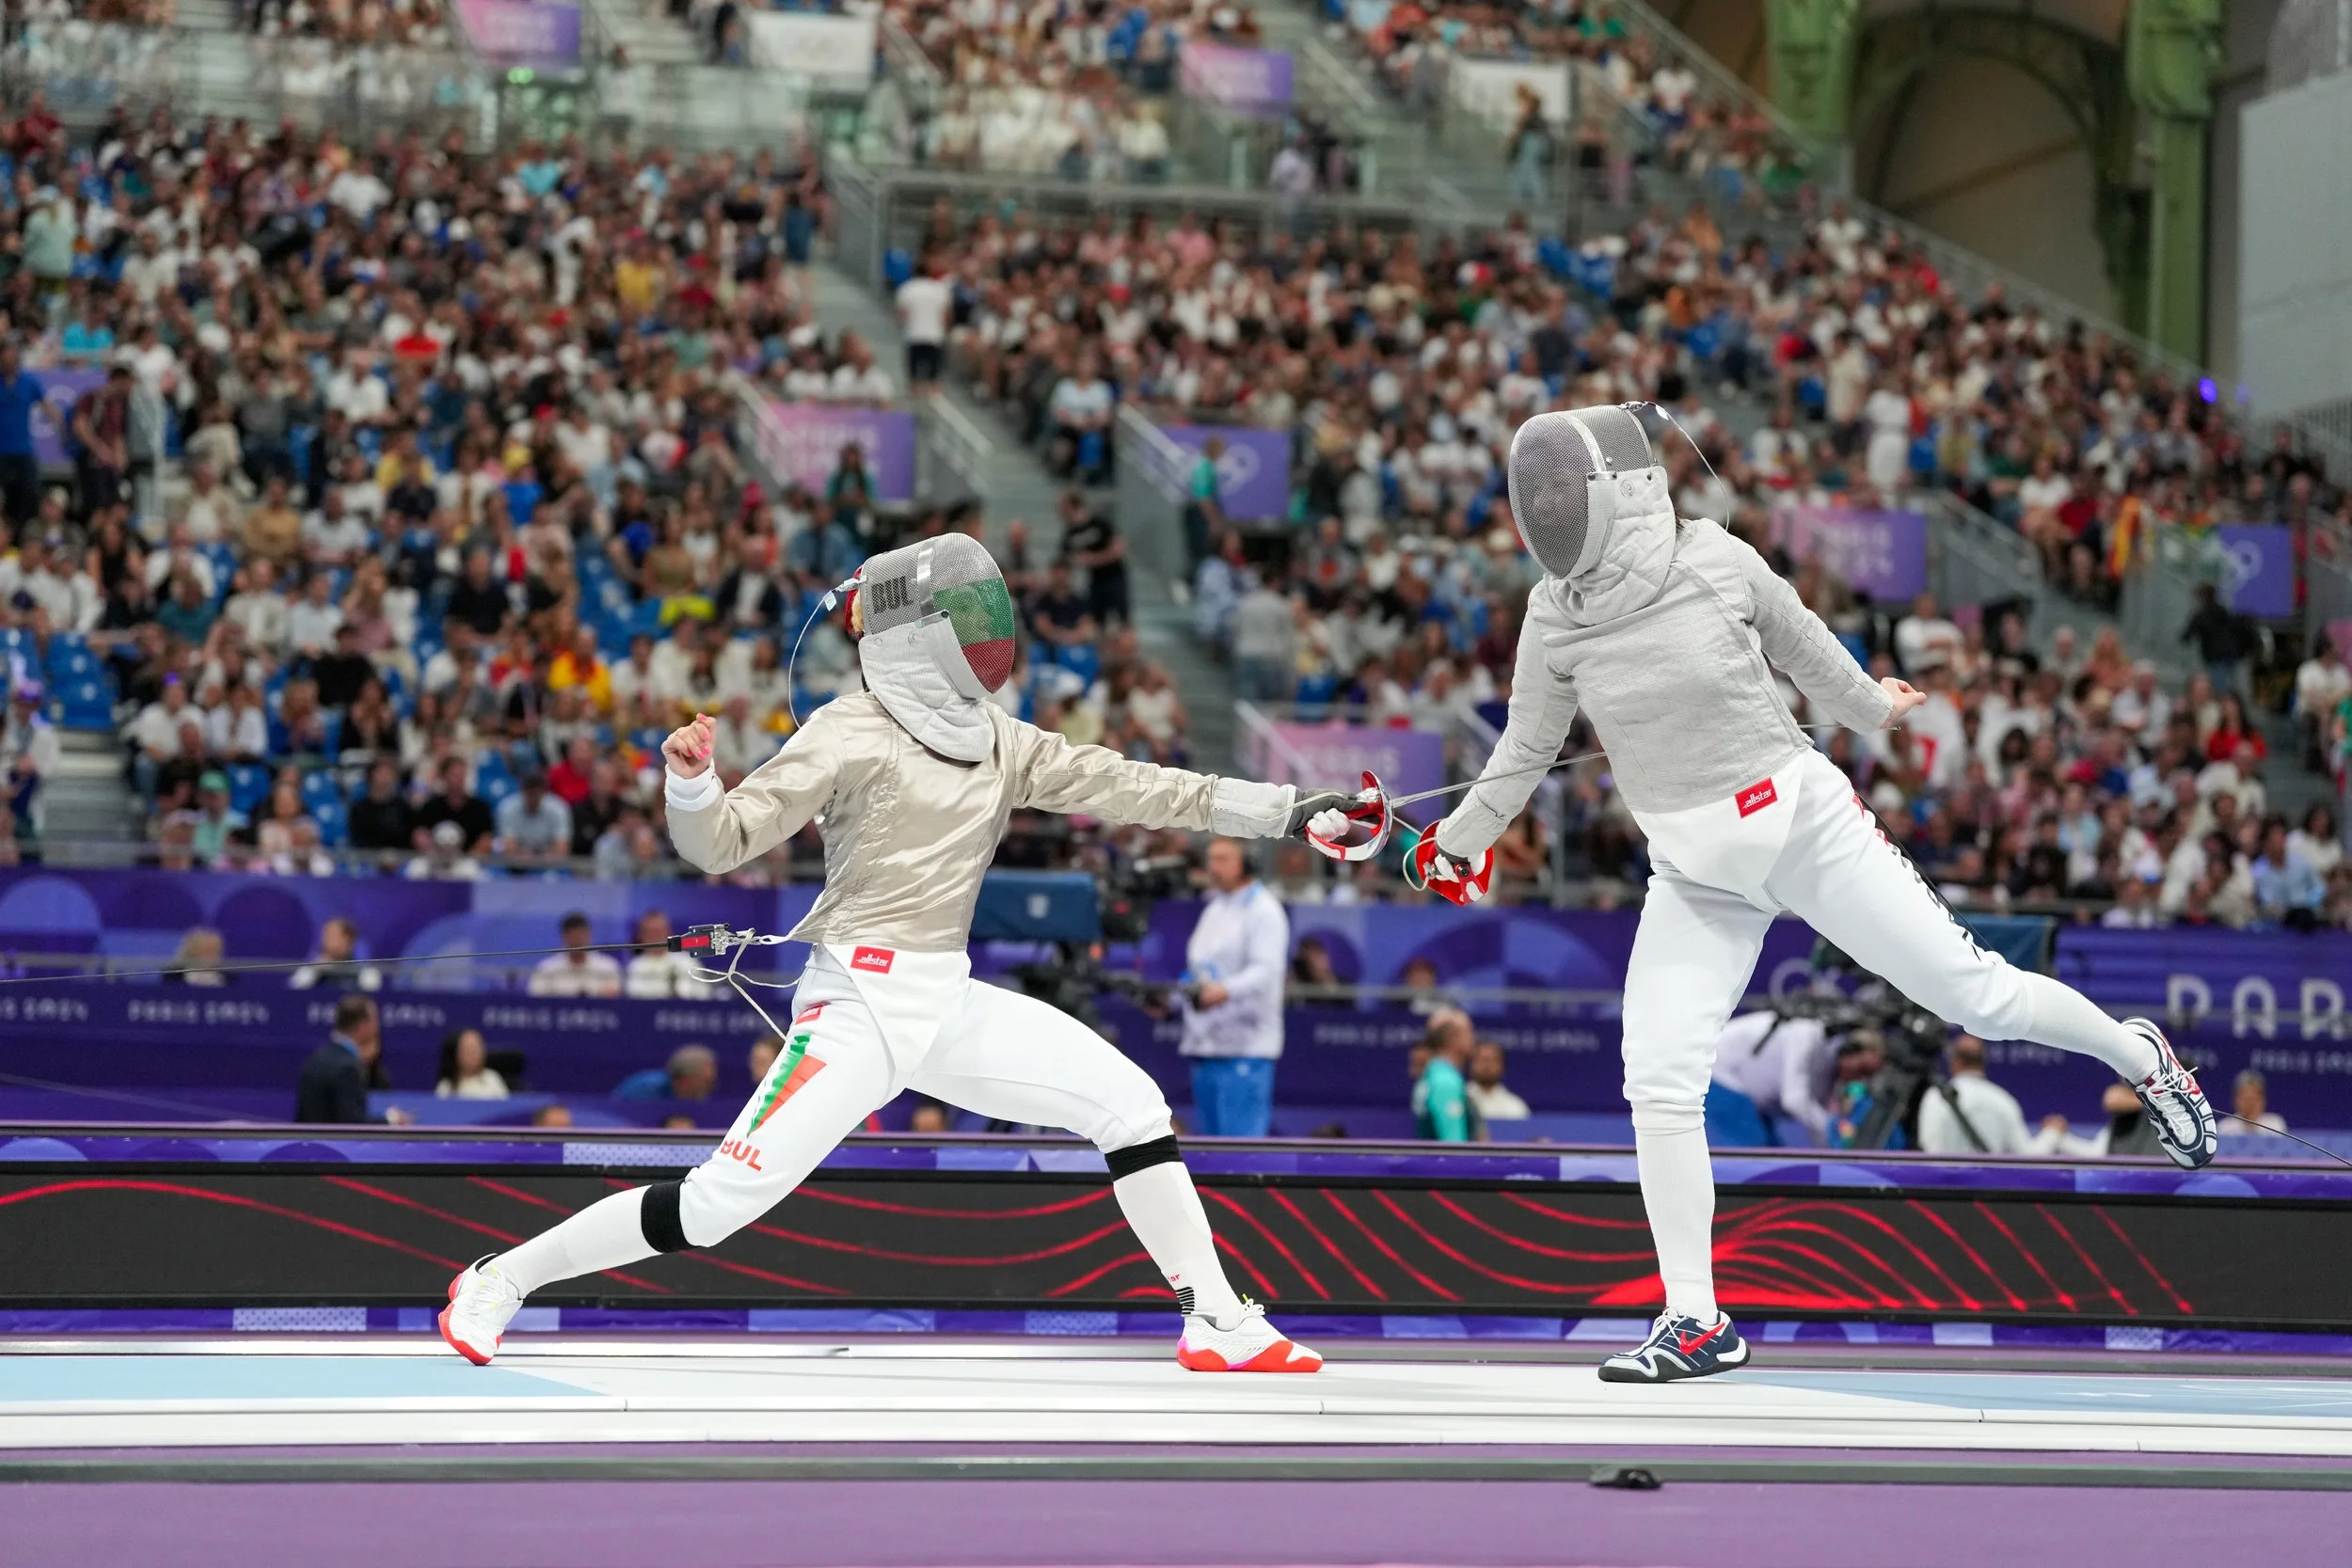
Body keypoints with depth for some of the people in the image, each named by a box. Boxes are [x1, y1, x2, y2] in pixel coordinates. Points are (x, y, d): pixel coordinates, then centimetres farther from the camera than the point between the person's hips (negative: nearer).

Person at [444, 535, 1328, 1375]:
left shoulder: (992, 736, 10)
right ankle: (499, 1281, 0)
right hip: (862, 1002, -7)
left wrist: (1285, 810, 5)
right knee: (720, 1203, -15)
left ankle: (1218, 1323, 9)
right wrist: (690, 782, -36)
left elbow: (1119, 786, 9)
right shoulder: (854, 733, -12)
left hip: (949, 1003, 7)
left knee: (1132, 1108, 0)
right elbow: (722, 843, -14)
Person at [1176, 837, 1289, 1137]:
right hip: (1204, 1045, 9)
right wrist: (1173, 998, 12)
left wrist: (1225, 990, -35)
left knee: (1242, 1143, -13)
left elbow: (1266, 969, -19)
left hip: (1245, 1048, -9)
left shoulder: (1264, 910, -7)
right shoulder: (1214, 909, 20)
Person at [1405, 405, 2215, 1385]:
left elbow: (1802, 646, 4)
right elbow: (1528, 744, 9)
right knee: (1659, 1084, -11)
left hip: (1808, 827, -2)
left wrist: (1871, 707, 22)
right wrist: (1457, 842, 15)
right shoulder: (1557, 616, -7)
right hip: (1695, 875, 3)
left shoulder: (1717, 563, -15)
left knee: (1977, 995, 1)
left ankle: (2137, 1056, 31)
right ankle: (1696, 1325, 0)